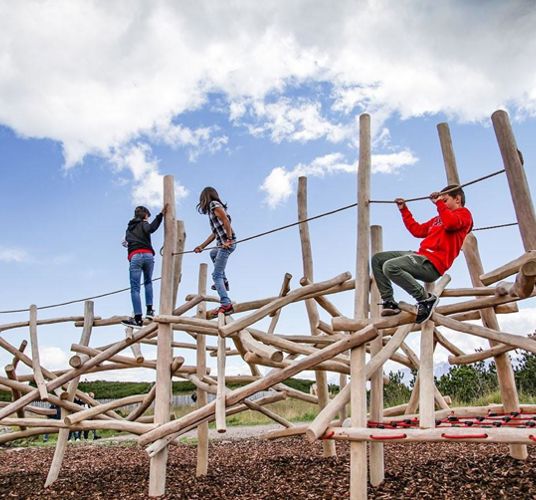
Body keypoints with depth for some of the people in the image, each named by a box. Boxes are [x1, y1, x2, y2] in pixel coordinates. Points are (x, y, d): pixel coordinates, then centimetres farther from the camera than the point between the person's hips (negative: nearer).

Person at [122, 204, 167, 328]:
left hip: (134, 256, 1)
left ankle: (138, 319, -15)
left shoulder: (129, 228, 25)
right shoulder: (144, 224, 10)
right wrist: (160, 215, -10)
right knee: (148, 282, 22)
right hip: (148, 255, -1)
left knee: (135, 288, -5)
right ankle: (149, 310, 11)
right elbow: (151, 228, -12)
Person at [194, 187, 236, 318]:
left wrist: (229, 239, -24)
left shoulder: (214, 205, -4)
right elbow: (215, 233, 23)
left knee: (217, 275, -13)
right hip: (223, 244, 10)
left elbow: (226, 221, -18)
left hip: (227, 243, -10)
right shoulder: (212, 209, 23)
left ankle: (226, 305, -23)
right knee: (213, 254, 39)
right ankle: (224, 282, 34)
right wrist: (201, 246, 23)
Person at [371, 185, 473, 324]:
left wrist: (439, 203, -9)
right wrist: (404, 210, 31)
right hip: (421, 255, 9)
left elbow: (450, 223, -20)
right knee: (377, 259, 7)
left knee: (390, 266, -29)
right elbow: (418, 230, 32)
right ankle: (389, 302, 0)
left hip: (432, 264, -9)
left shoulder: (464, 214, 4)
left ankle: (425, 298, -16)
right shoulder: (438, 218, 28)